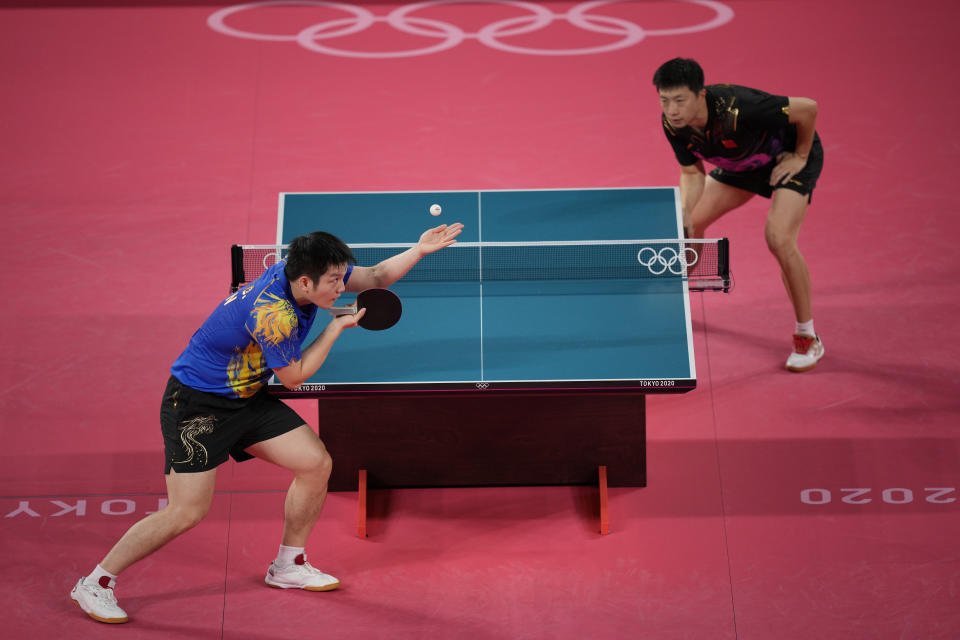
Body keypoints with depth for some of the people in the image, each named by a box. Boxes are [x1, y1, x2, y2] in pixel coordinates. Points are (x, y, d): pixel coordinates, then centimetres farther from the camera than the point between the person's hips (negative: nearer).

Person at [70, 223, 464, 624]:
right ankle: (95, 583, 7)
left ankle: (288, 567, 21)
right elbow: (293, 377, -17)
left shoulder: (306, 271, -8)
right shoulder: (274, 314, -33)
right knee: (187, 512, -11)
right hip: (195, 404, -9)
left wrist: (419, 250, -9)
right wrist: (338, 327, -12)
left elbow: (375, 277, 4)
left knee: (317, 464, 2)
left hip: (246, 397, 9)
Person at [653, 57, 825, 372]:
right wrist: (684, 211, -25)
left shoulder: (736, 108, -42)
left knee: (779, 240, -24)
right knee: (691, 224, 6)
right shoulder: (673, 124, -22)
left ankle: (807, 338, -8)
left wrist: (800, 156, -19)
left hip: (790, 155, -7)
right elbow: (692, 172, -8)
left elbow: (808, 108, -31)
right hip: (742, 161, 7)